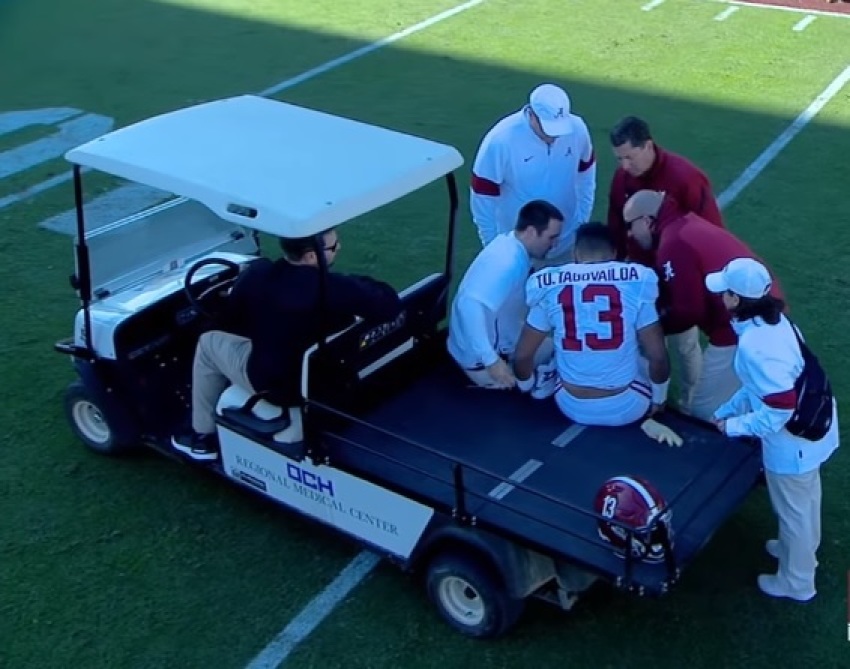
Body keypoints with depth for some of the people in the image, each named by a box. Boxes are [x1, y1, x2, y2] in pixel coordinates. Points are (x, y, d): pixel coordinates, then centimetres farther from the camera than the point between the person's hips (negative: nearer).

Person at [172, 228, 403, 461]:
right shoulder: (338, 288, -27)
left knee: (209, 342, 22)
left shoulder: (256, 274, -19)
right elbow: (390, 306, -16)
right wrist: (359, 284, 0)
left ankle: (203, 437, 31)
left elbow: (234, 321, 0)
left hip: (272, 386, -1)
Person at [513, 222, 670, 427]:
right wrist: (659, 399, 9)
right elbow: (658, 356, -10)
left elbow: (522, 355, -1)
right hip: (627, 408, -1)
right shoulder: (636, 283, -10)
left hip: (573, 408, 2)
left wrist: (525, 387, 21)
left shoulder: (550, 287, -5)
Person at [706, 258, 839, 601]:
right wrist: (725, 411, 10)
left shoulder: (754, 345, -33)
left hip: (793, 440, -9)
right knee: (805, 499, 31)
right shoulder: (773, 320, -4)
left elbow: (779, 410, -30)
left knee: (792, 509, 15)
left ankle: (796, 582, 37)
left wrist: (734, 426, -16)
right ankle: (802, 549, 56)